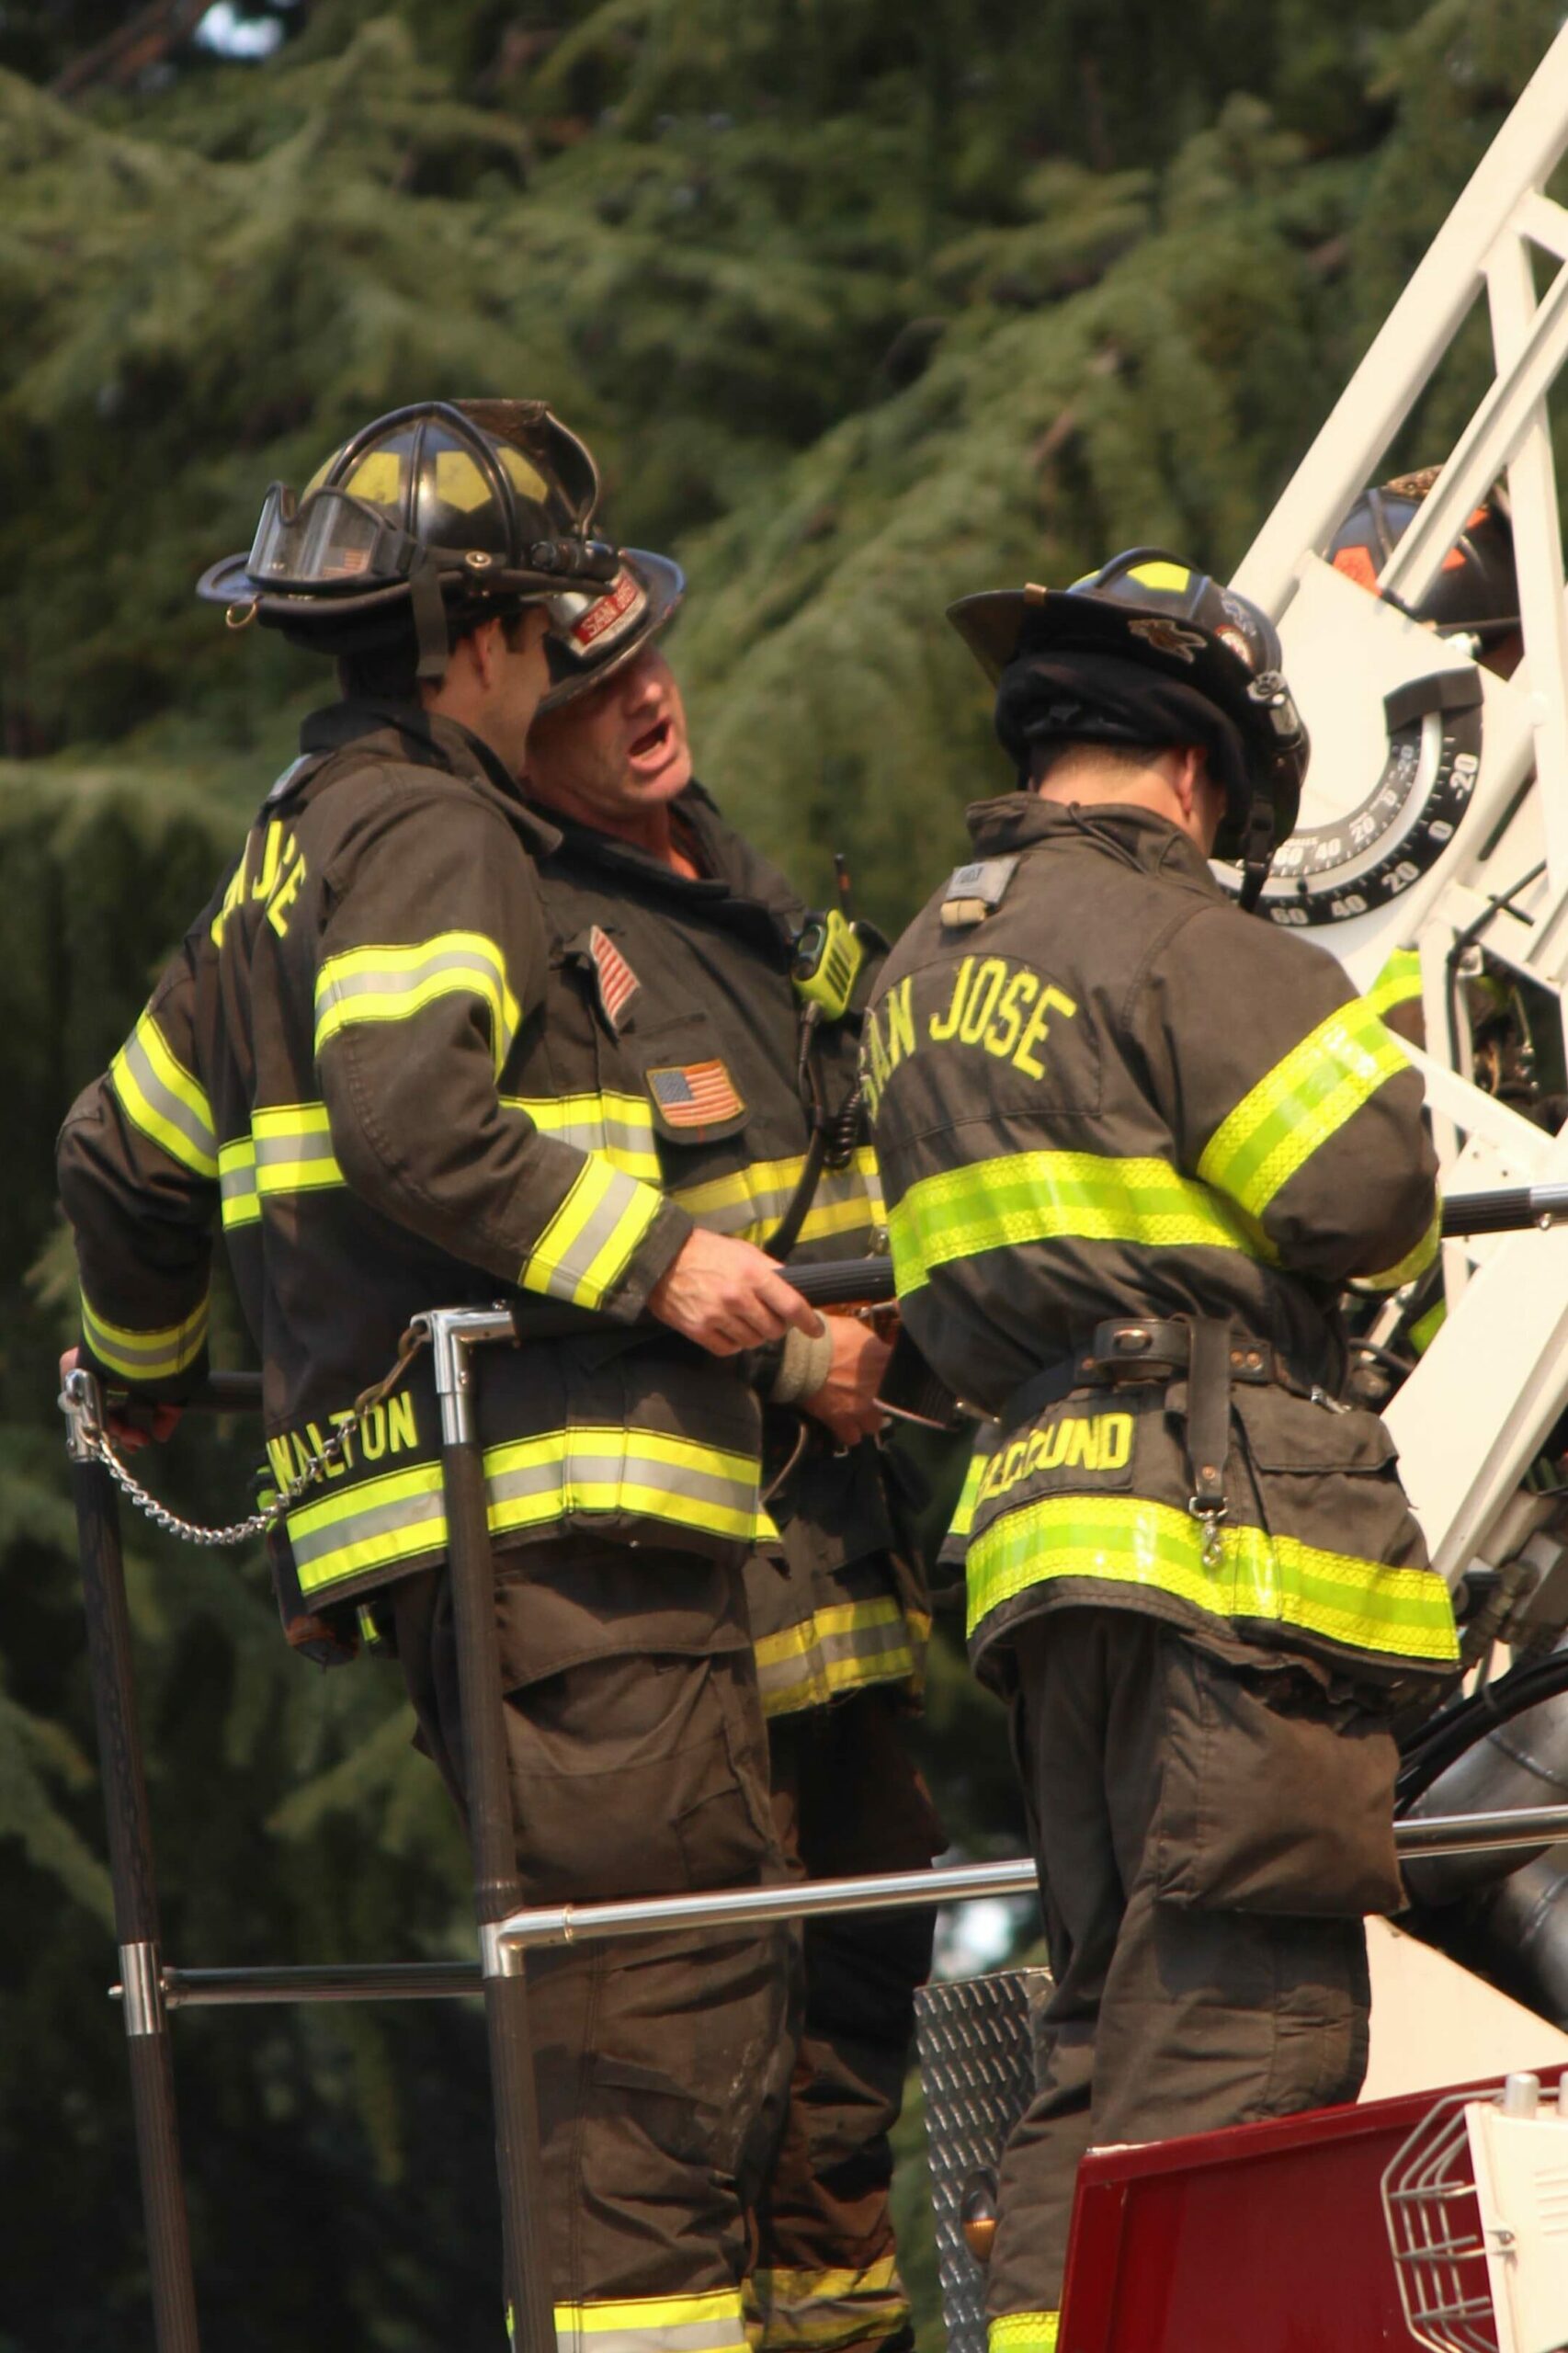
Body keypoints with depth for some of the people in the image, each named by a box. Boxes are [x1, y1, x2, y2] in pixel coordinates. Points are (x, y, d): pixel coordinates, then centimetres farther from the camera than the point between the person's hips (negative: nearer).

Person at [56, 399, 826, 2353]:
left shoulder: (282, 867, 24)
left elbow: (123, 1154, 33)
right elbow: (411, 1119, -23)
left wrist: (138, 1364, 50)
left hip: (415, 1528, 10)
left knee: (645, 2022, 10)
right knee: (664, 2022, -14)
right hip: (553, 1505, -10)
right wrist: (653, 1252, -19)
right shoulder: (432, 837, -6)